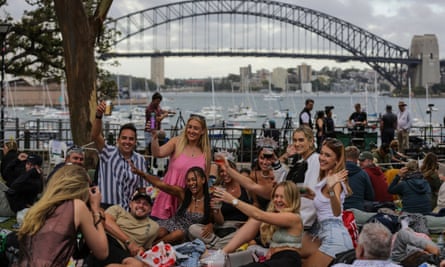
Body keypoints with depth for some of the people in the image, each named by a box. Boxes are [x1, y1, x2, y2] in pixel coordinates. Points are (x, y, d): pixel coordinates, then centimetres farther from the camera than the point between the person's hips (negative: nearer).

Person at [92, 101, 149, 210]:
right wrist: (98, 116, -33)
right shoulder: (109, 153, -2)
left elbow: (142, 187, 11)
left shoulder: (140, 160, 7)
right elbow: (95, 136, -18)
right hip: (106, 207, -3)